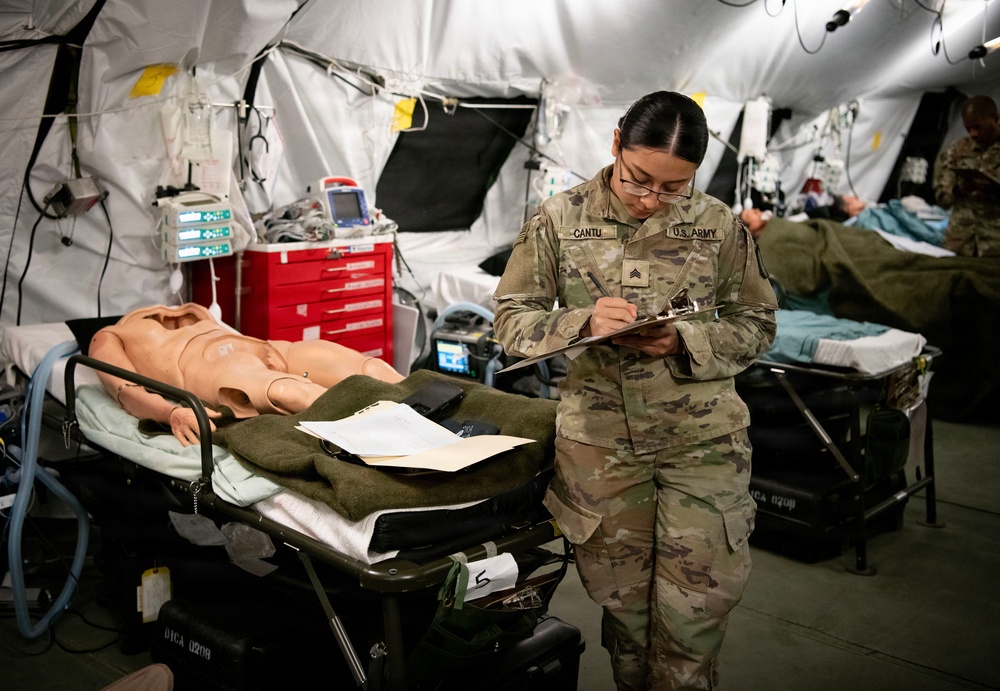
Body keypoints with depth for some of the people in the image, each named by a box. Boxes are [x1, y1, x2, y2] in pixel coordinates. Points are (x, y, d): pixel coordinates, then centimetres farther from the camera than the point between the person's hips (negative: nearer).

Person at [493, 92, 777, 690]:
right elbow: (511, 319, 0)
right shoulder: (559, 220, -3)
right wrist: (582, 321, -20)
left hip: (702, 437, 0)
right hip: (599, 439, 0)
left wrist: (685, 342, -15)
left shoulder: (719, 225, -2)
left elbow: (756, 323, 5)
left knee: (699, 606, 2)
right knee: (623, 600, 13)